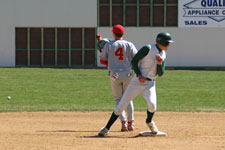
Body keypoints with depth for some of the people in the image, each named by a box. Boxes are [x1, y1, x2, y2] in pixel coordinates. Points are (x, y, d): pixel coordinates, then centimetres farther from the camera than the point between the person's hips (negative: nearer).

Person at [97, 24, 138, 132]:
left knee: (118, 99, 8)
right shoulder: (129, 45, 0)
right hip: (127, 74, 1)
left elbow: (102, 60, 3)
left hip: (114, 75, -1)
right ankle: (130, 123, 12)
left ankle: (124, 122, -7)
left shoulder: (108, 45, -1)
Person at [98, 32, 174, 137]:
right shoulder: (148, 49, -10)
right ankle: (107, 128, 7)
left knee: (152, 104, -22)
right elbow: (134, 61, -8)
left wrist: (160, 64, -13)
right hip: (137, 81, -3)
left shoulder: (163, 55, 8)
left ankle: (149, 121, 11)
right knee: (121, 105, -4)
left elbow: (160, 74, 7)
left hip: (150, 84, 3)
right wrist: (139, 75, -18)